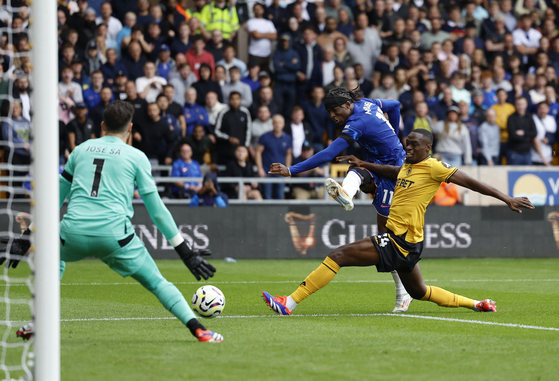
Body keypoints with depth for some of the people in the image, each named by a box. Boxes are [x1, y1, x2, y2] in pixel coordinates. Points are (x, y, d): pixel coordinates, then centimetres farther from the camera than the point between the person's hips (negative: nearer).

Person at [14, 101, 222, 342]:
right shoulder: (136, 157, 10)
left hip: (74, 234, 2)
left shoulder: (81, 150, 19)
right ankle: (198, 329, -8)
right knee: (157, 283, 8)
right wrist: (185, 251, 11)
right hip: (114, 235, -2)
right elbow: (156, 209, 7)